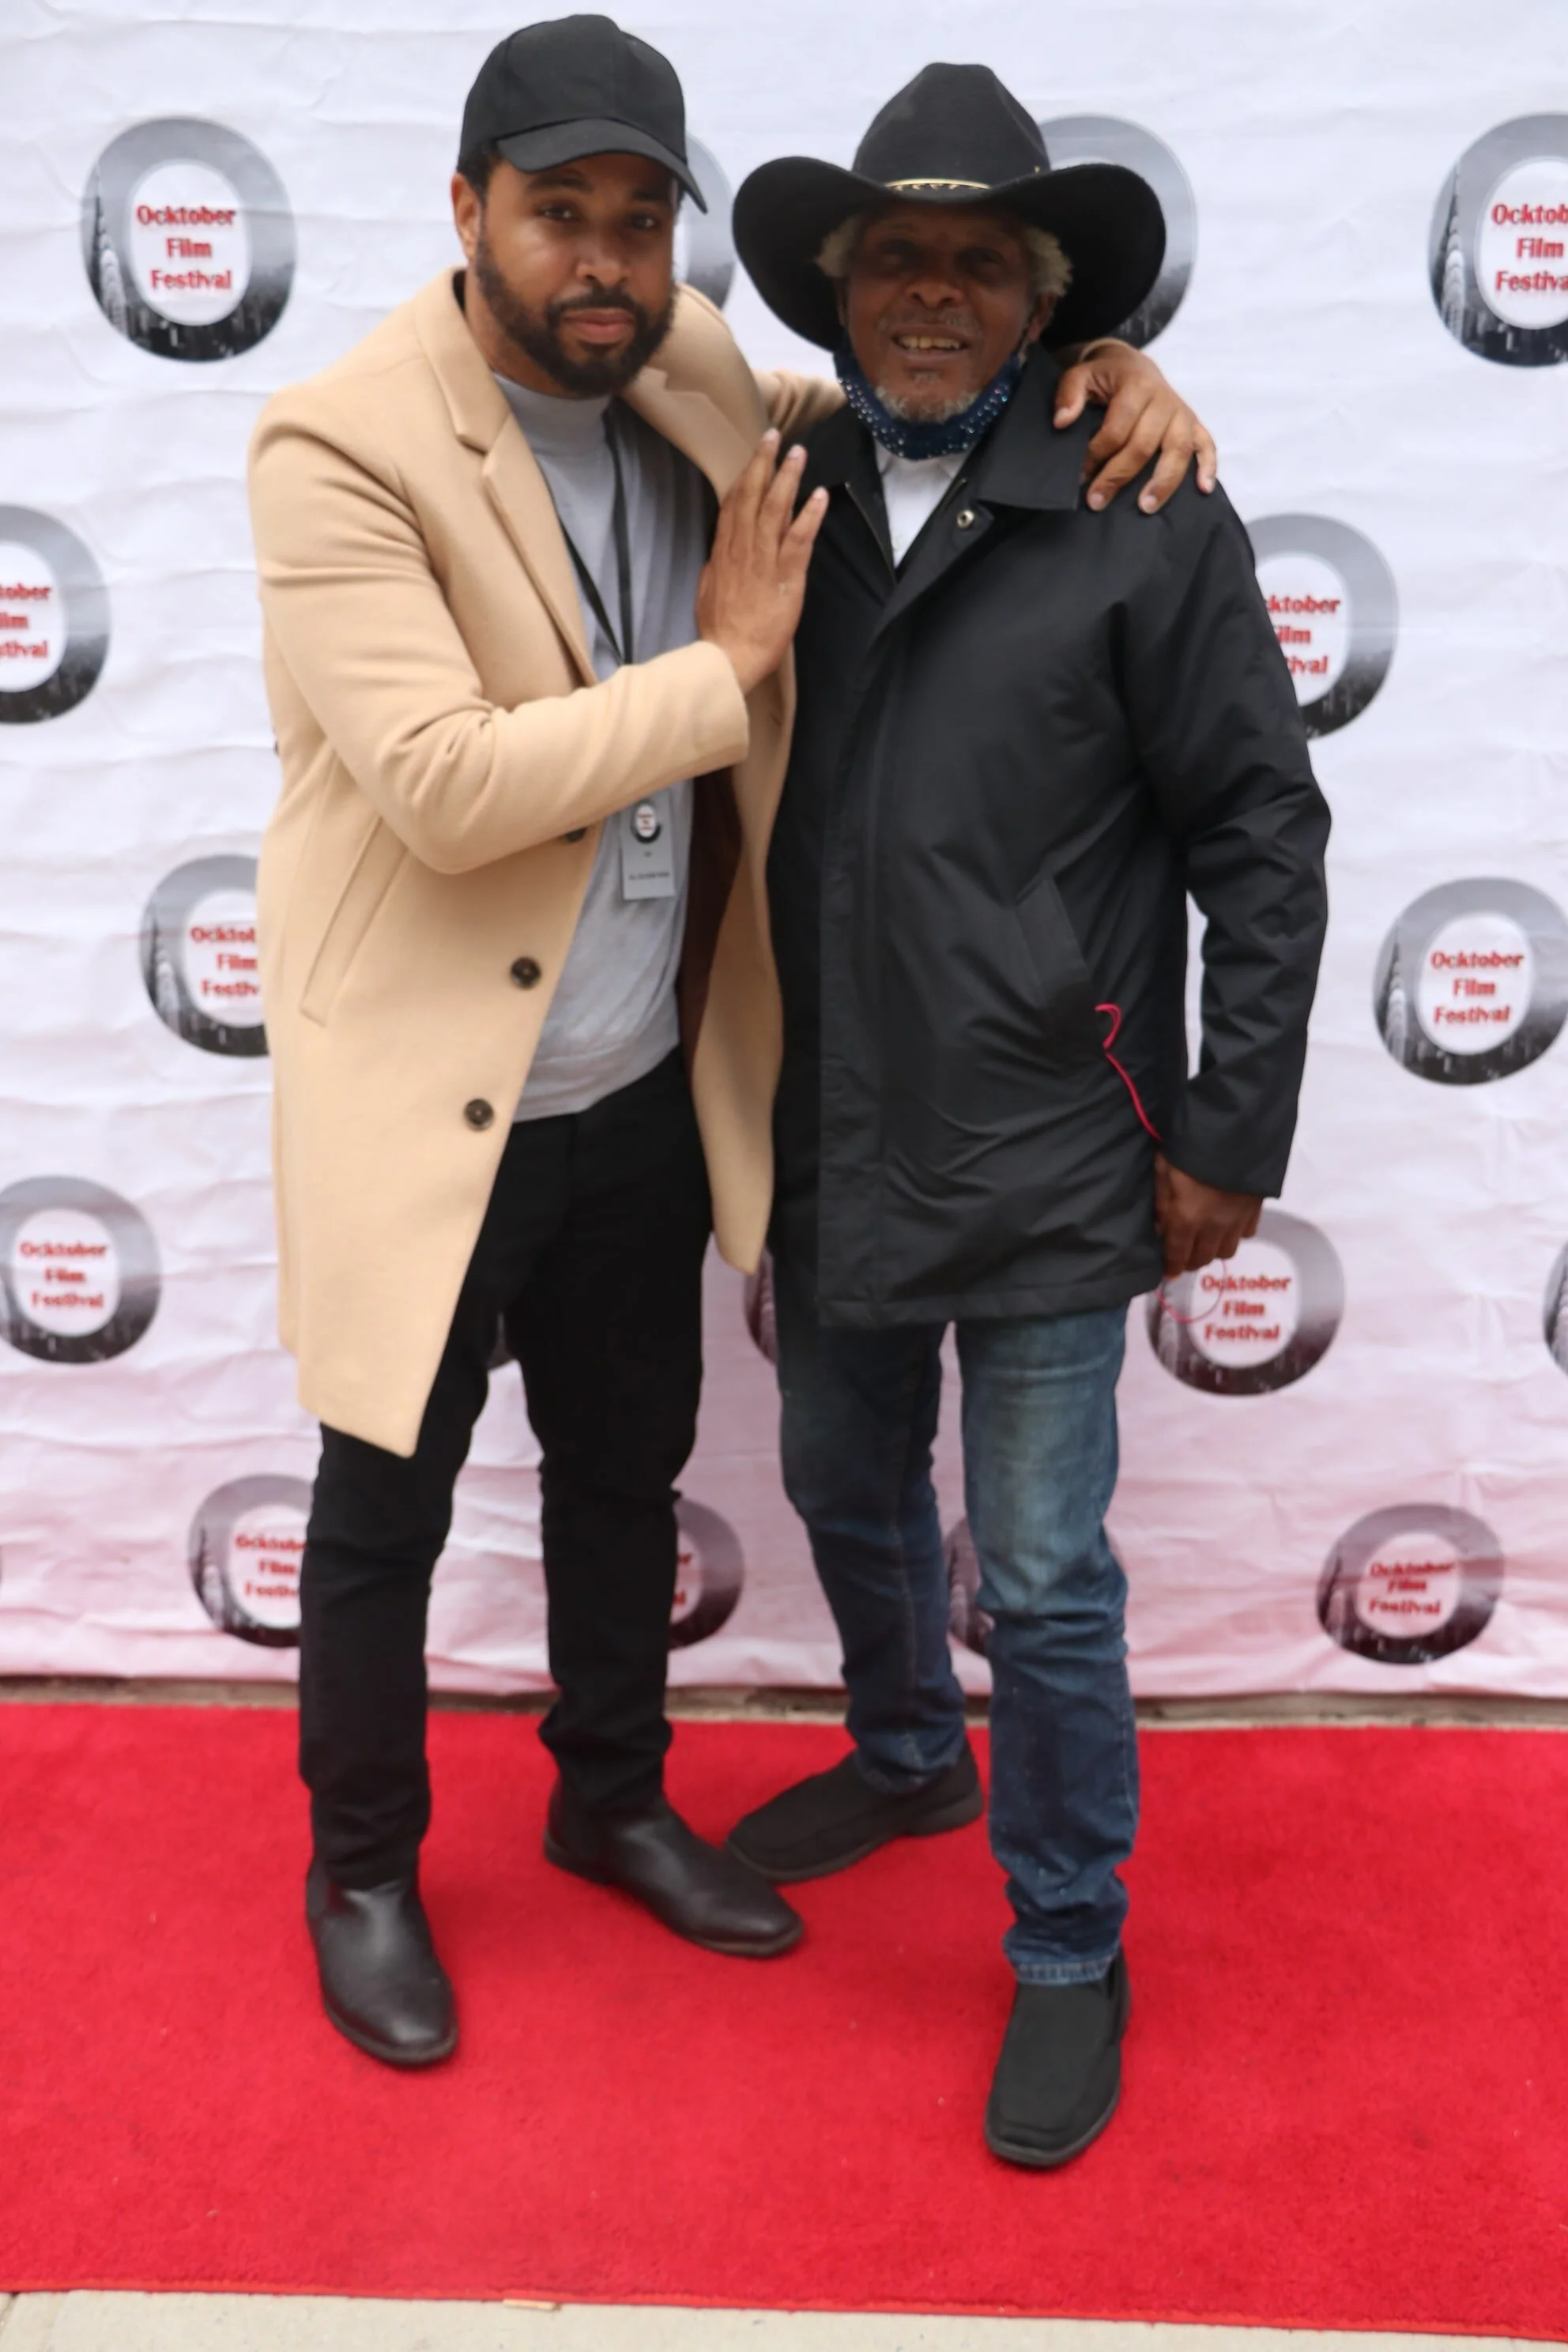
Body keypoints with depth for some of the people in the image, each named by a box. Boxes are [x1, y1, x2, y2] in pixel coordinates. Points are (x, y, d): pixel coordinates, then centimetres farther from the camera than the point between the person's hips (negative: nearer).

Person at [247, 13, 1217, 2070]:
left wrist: (1098, 358, -3)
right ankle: (363, 1874, 36)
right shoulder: (339, 447, -17)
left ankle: (615, 1802, 45)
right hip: (430, 1094, -6)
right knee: (386, 1512, 12)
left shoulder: (686, 379, 1)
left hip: (644, 1090, 6)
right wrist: (730, 664, -20)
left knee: (627, 1470, 21)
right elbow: (445, 785, -28)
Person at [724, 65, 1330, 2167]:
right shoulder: (787, 491, 3)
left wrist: (1232, 1136, -8)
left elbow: (1266, 839, -8)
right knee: (849, 1491, 23)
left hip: (1047, 1164, -5)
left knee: (1044, 1583, 4)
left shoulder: (1147, 520, -10)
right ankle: (908, 1759, 52)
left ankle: (1071, 1958, 28)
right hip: (831, 1143, 5)